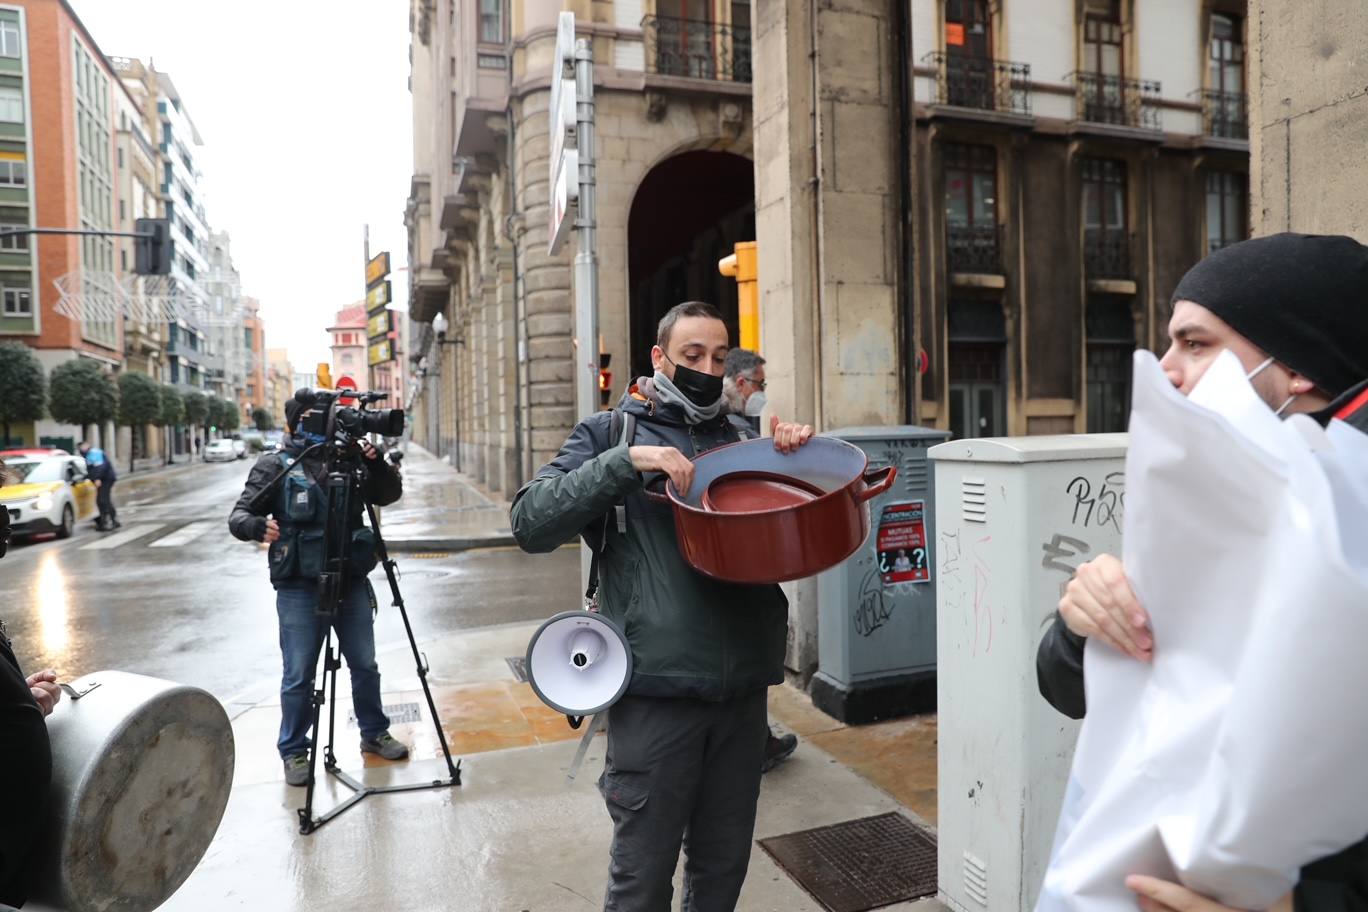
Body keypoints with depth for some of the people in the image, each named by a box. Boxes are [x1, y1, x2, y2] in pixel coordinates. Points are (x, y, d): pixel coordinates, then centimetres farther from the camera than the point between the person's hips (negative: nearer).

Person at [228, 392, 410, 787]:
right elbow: (238, 515, -7)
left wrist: (376, 463, -12)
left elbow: (390, 494, 6)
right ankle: (294, 751, 24)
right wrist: (259, 525, -30)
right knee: (299, 675, 5)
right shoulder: (274, 466, -3)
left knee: (365, 664, 15)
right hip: (300, 587, -3)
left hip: (351, 580, 4)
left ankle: (374, 733, 33)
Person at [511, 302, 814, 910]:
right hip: (656, 692, -4)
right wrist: (625, 462, -22)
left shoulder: (744, 438, 14)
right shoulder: (610, 432, 1)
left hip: (743, 688, 4)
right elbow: (531, 524, -12)